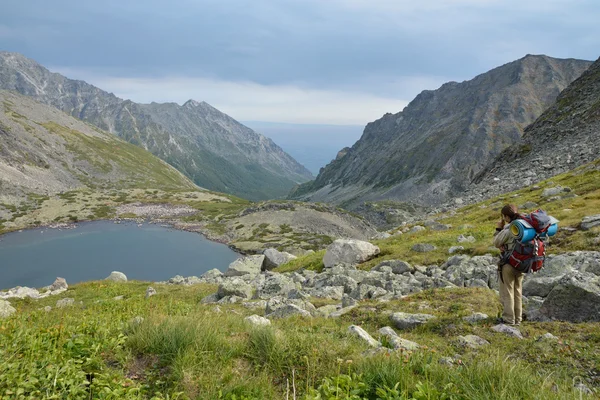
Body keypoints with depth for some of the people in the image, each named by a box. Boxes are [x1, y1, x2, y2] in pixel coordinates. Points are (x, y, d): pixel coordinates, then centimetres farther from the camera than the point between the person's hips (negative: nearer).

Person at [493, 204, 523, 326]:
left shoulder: (508, 229, -19)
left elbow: (496, 243, -8)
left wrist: (498, 229, 0)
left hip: (508, 263, -7)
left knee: (507, 292, 5)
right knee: (518, 292, 17)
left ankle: (509, 319, 9)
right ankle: (518, 319, 24)